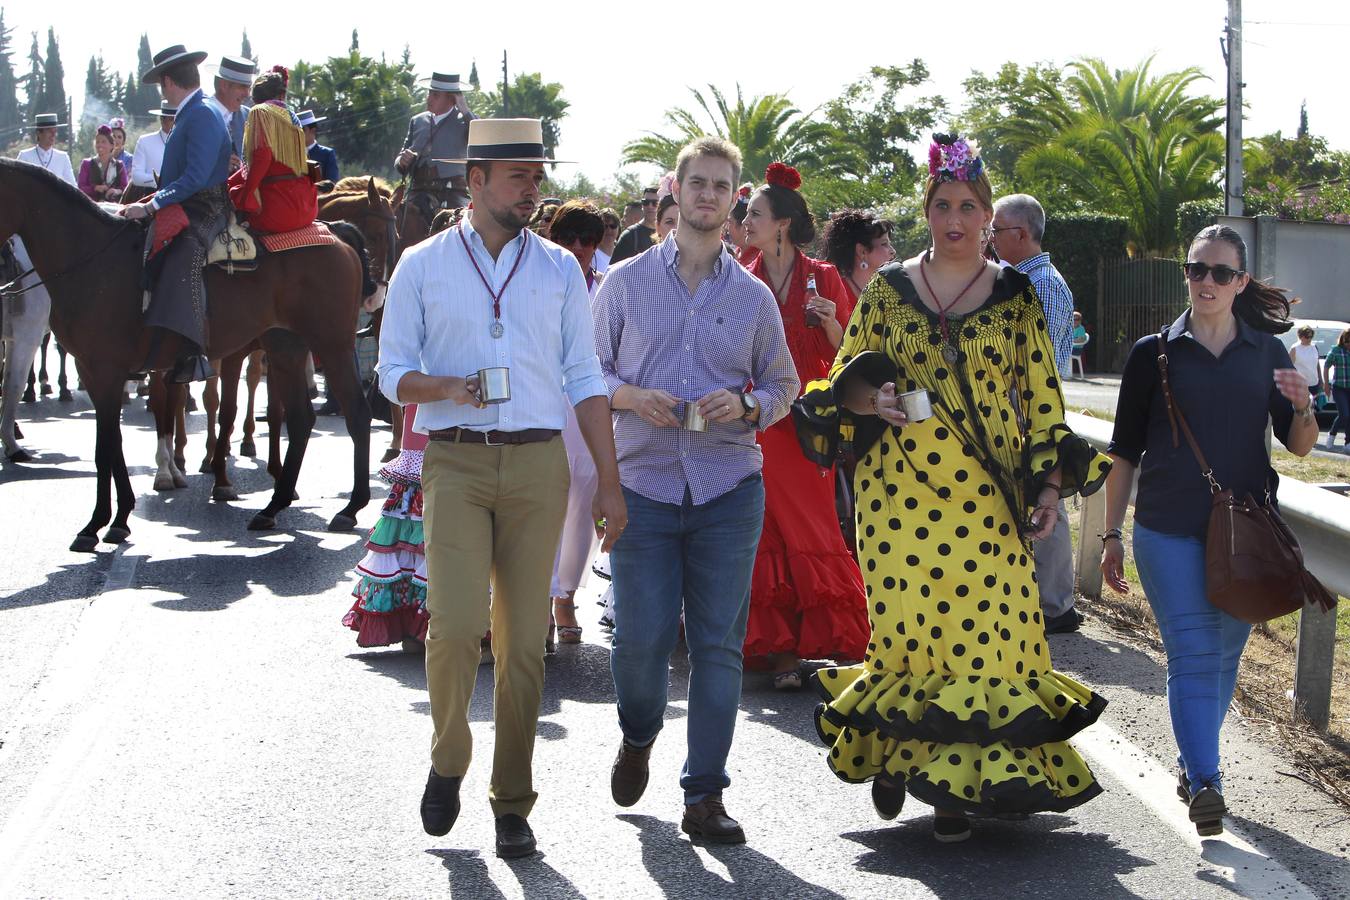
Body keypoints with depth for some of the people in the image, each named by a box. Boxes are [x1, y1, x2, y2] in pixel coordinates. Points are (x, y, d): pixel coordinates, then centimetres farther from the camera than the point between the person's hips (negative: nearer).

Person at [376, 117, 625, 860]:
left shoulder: (559, 269, 12)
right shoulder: (423, 265, 7)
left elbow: (584, 379, 10)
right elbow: (393, 372, 7)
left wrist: (609, 483, 4)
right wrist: (444, 388, -15)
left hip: (538, 464, 2)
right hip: (455, 464, -2)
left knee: (523, 638, 2)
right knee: (455, 624, -16)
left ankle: (512, 804, 13)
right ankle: (448, 759, 11)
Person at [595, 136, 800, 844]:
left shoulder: (754, 296, 10)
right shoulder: (626, 282, 7)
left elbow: (782, 385, 15)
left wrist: (746, 405, -6)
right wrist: (631, 395, -12)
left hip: (728, 488, 1)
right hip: (643, 484, -1)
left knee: (719, 644, -1)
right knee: (640, 638, -3)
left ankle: (704, 796, 7)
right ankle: (638, 738, 29)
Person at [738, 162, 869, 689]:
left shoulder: (822, 278, 2)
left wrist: (832, 322, -17)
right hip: (757, 423, 2)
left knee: (810, 531, -3)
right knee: (768, 534, 0)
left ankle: (829, 640, 6)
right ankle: (778, 649, 4)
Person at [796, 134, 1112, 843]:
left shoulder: (1016, 297, 7)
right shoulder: (889, 290, 9)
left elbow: (1043, 397, 7)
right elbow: (843, 379, 13)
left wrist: (1050, 482, -1)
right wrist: (866, 398, -9)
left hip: (984, 498, 0)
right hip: (899, 491, 1)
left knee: (983, 627, -5)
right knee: (904, 623, -3)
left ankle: (958, 785, 6)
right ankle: (896, 756, 20)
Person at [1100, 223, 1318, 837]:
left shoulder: (1265, 352, 8)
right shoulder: (1155, 353, 3)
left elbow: (1298, 446, 9)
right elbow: (1124, 451, 6)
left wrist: (1303, 408, -14)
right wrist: (1112, 535, 3)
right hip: (1170, 531, -2)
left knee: (1223, 657, 9)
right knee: (1191, 654, -12)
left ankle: (1192, 761, 26)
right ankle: (1204, 783, -17)